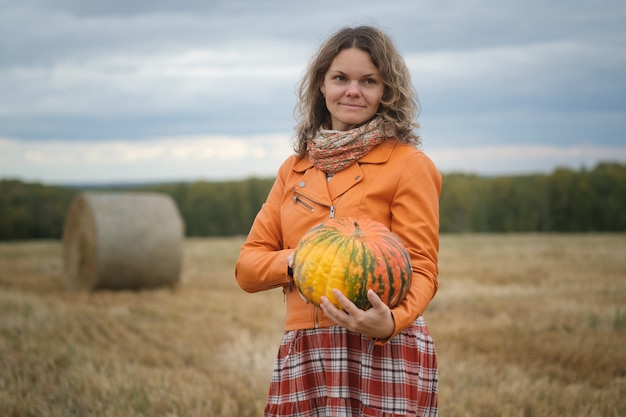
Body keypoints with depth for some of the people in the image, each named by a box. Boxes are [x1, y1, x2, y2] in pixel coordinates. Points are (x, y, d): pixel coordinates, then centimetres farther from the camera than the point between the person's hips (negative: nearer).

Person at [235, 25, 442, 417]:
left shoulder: (408, 163, 0)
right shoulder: (294, 169, 14)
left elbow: (422, 270, -5)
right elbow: (247, 266, 12)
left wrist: (390, 322, -25)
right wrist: (293, 261, -9)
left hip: (383, 354, -4)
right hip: (301, 354, 4)